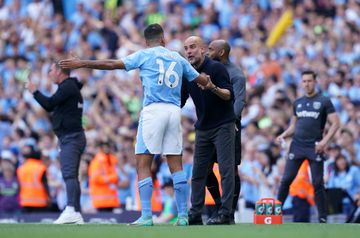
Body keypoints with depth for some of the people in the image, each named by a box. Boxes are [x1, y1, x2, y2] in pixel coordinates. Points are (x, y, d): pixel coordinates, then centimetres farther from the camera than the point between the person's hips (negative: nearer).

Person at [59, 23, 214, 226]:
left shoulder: (144, 55, 6)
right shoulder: (178, 58, 17)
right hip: (174, 111, 4)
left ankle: (147, 216, -13)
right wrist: (212, 85, 48)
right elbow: (202, 80, 25)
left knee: (143, 165, -4)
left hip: (153, 110, -4)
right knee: (176, 166, 7)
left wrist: (82, 64, 5)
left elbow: (113, 64, 0)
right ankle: (183, 216, 5)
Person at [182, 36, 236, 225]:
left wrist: (213, 88, -33)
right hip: (202, 128, 6)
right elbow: (180, 101, 14)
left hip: (223, 126, -6)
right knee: (198, 172, 4)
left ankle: (225, 214, -11)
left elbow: (229, 95, -16)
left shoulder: (216, 68, -11)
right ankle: (195, 214, 6)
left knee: (226, 170, -9)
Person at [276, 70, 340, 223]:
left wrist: (325, 140, -17)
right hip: (297, 146, 4)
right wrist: (283, 135, 4)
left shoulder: (324, 101, 1)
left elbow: (335, 123, -4)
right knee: (286, 180, -1)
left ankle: (322, 218, 3)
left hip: (315, 147, -4)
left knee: (318, 183, -4)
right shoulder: (297, 103, 14)